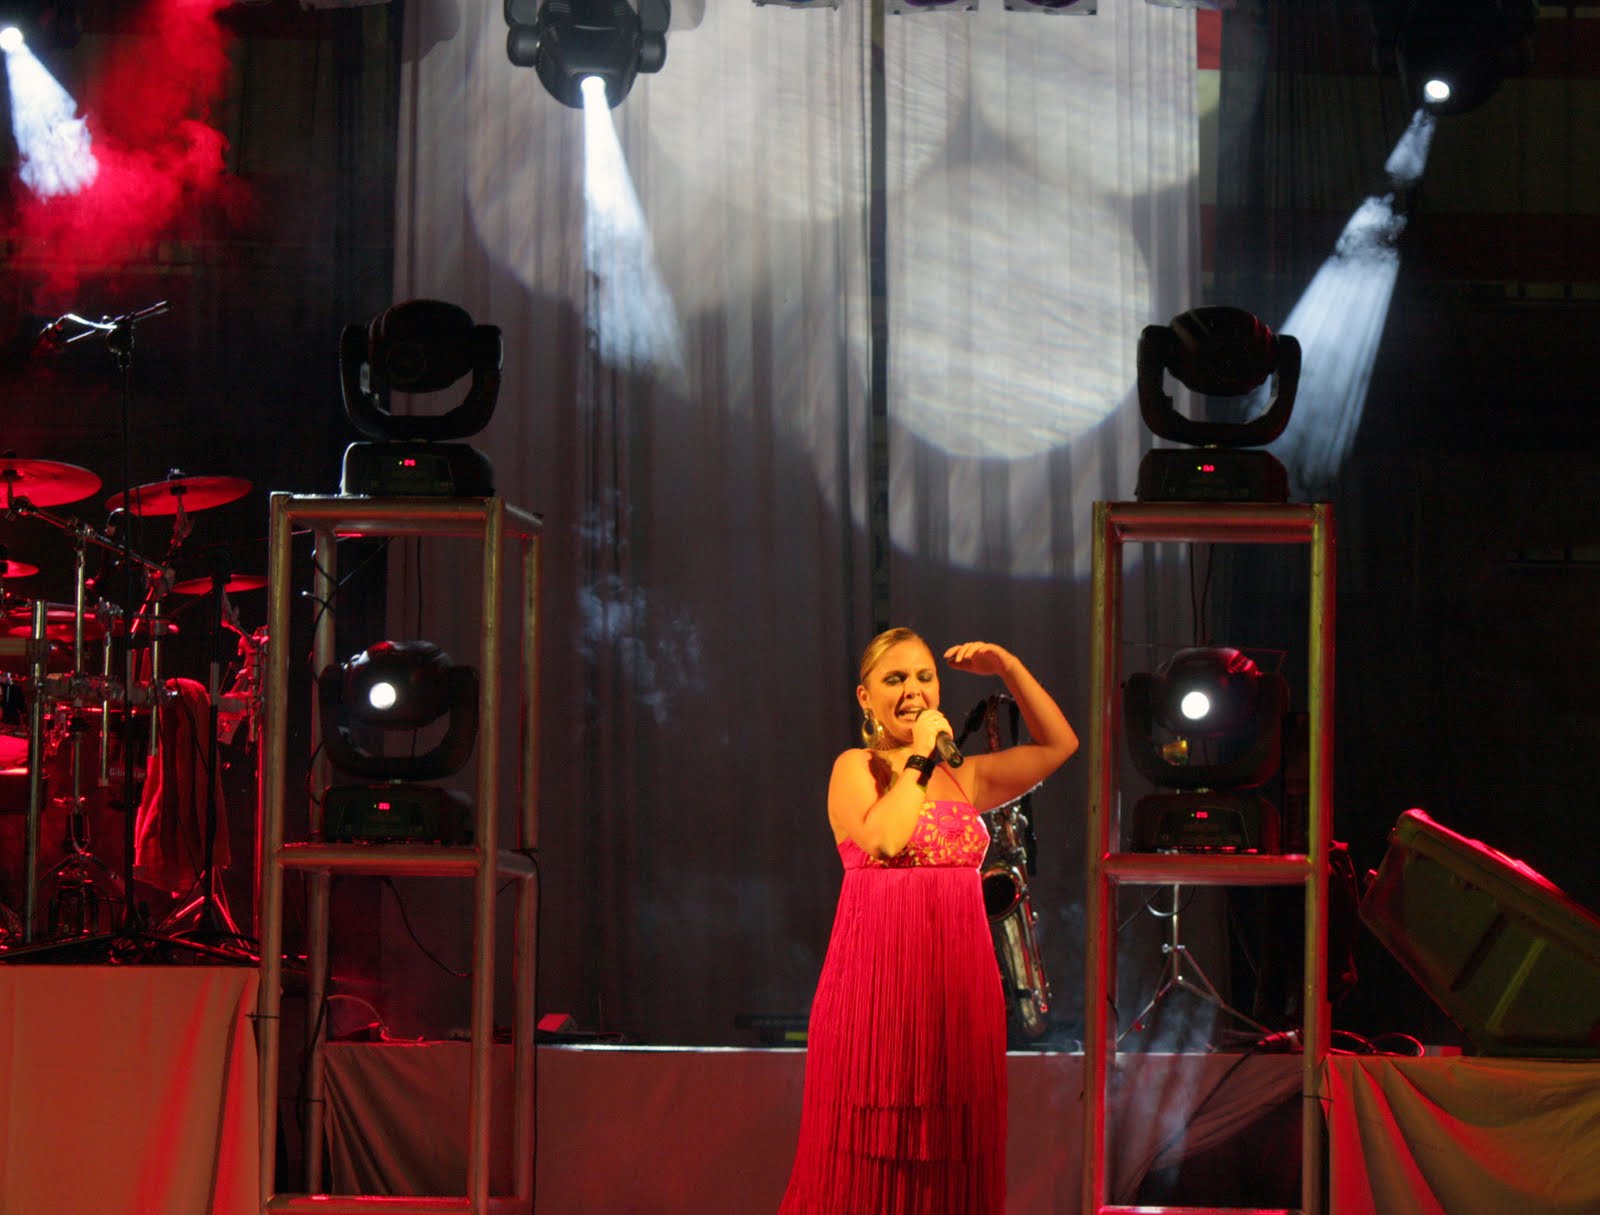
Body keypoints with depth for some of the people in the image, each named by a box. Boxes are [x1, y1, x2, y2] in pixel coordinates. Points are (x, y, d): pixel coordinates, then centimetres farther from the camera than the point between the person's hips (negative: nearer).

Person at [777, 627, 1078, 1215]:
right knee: (874, 1153, -5)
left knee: (948, 1159, 4)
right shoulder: (855, 768, 2)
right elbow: (883, 839, -17)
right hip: (879, 976, -5)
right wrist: (920, 758, -8)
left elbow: (1058, 744, 18)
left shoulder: (963, 777, 16)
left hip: (957, 983, 5)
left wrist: (1008, 669, 9)